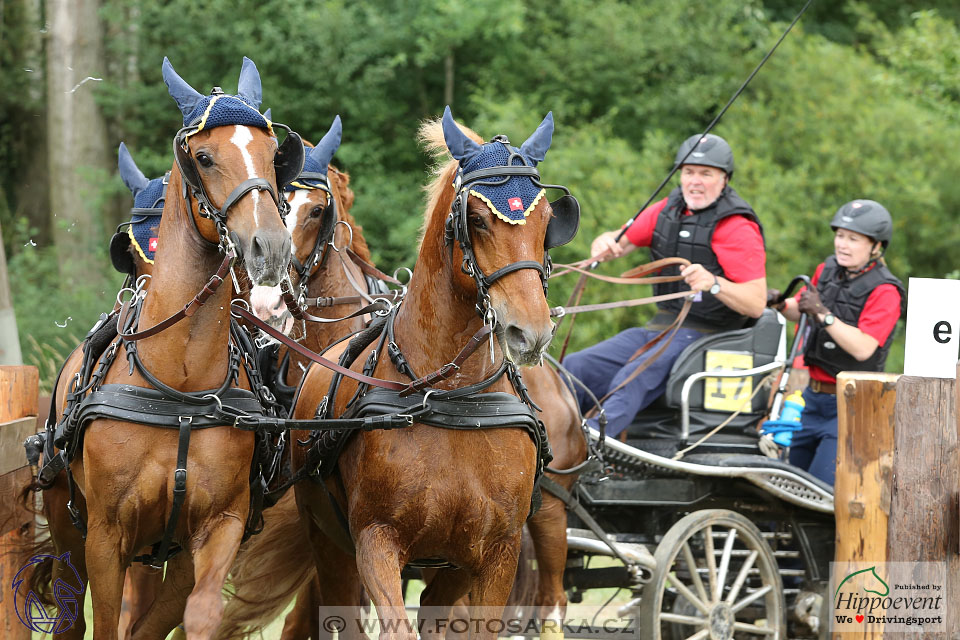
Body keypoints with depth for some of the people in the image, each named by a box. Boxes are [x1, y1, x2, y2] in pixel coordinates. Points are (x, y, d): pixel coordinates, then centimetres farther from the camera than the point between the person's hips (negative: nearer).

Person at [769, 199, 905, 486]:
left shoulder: (884, 291, -14)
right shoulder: (828, 270, 6)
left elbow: (863, 349, -25)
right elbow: (798, 311, 21)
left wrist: (823, 314, -30)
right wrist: (780, 303, -1)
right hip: (815, 396, 7)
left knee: (822, 484, -15)